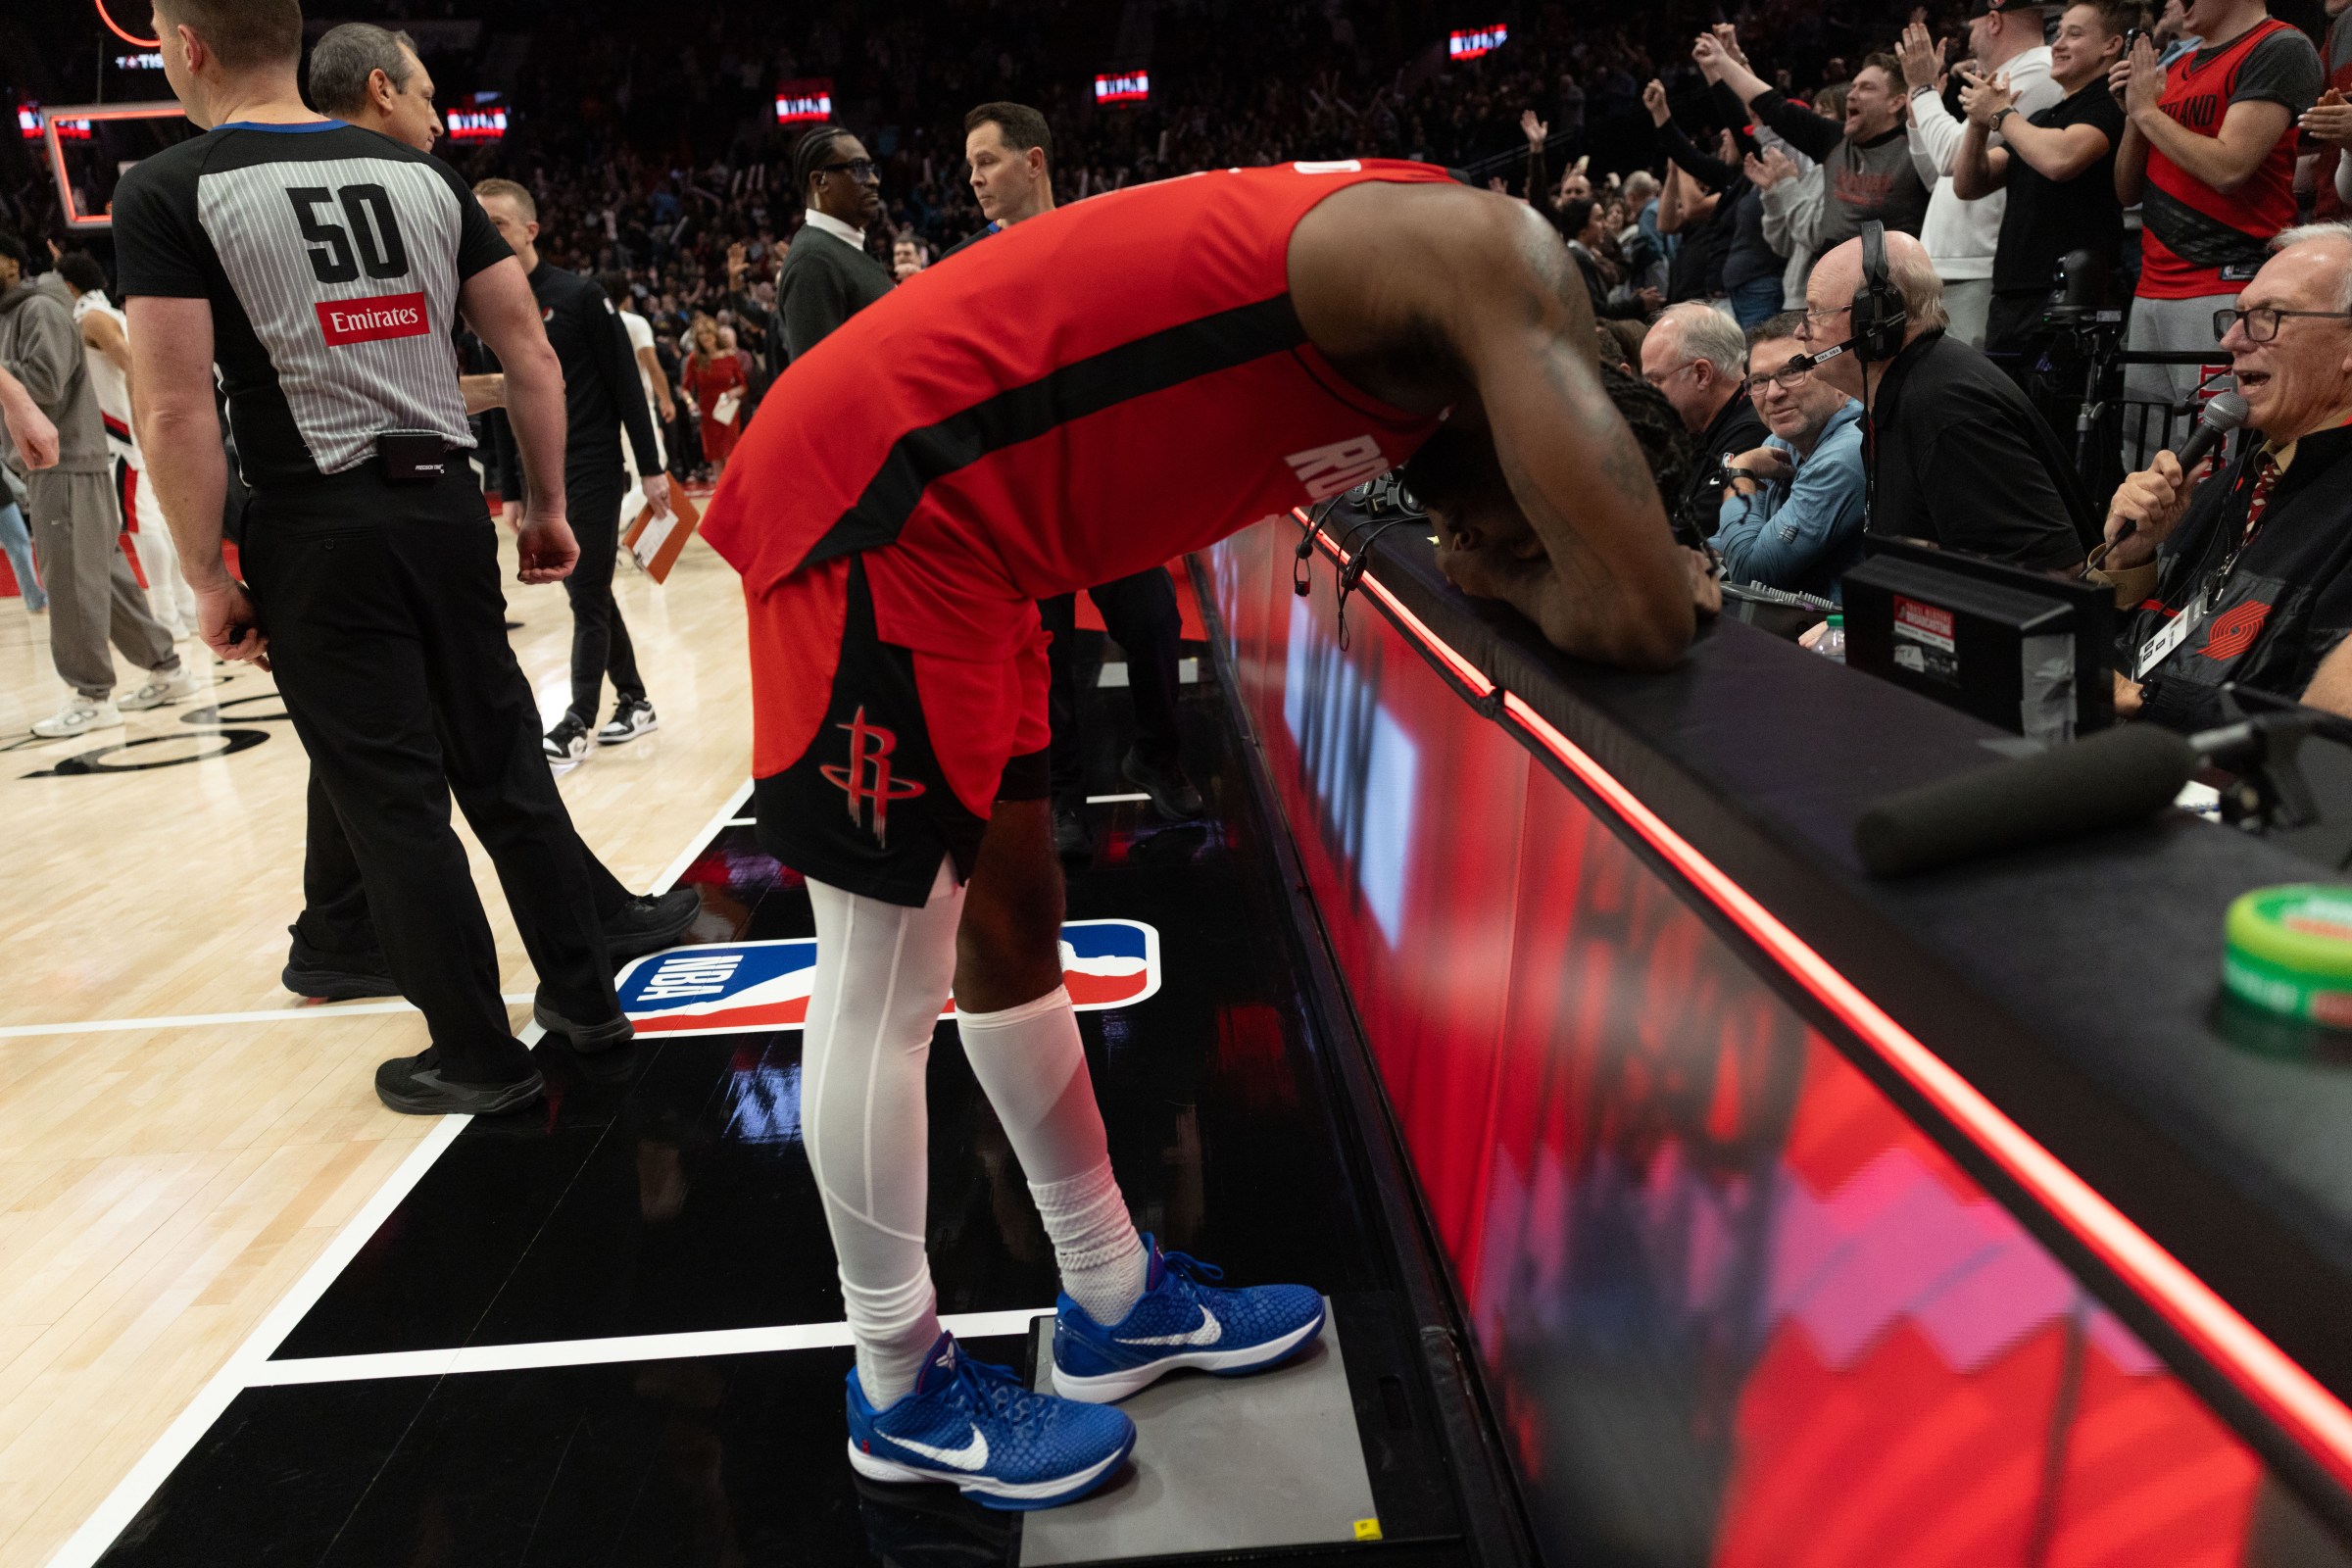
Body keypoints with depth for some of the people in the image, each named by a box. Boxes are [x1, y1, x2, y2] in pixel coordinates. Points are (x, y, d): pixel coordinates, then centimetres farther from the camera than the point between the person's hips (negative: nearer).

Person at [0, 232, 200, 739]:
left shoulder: (41, 310, -9)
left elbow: (45, 382, -20)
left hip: (66, 464, -9)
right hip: (46, 465, 9)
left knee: (72, 581, -8)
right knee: (106, 577, 10)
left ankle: (92, 697, -4)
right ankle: (168, 670, 15)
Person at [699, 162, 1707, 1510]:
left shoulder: (1402, 290, 14)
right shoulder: (1492, 253, -14)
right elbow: (1640, 622, -21)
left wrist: (1521, 559, 2)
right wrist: (1529, 578, -1)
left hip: (948, 525, 10)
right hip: (877, 502, -10)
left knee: (1009, 928, 15)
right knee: (887, 983, 2)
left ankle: (1117, 1301, 32)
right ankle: (901, 1392, 22)